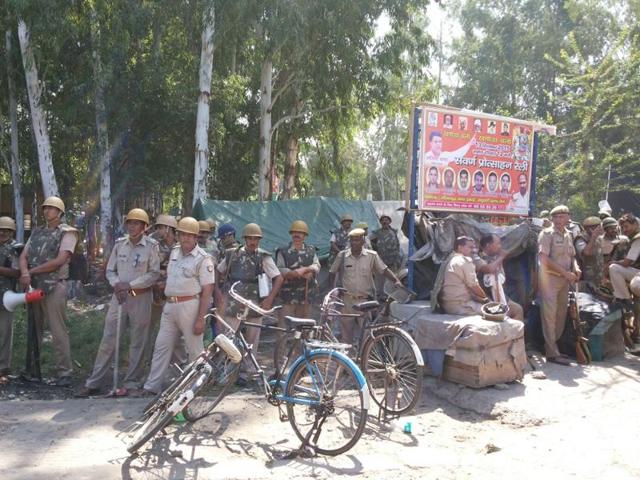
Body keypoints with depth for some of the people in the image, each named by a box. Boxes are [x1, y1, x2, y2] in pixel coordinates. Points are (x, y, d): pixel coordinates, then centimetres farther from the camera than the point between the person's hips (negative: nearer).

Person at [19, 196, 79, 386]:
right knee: (33, 329, 12)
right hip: (33, 287, 6)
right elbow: (23, 256, 9)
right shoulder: (36, 232, 17)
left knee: (58, 331, -6)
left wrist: (32, 271, -9)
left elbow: (59, 260, -12)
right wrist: (25, 274, -12)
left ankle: (65, 372, -2)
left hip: (54, 287, -6)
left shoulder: (67, 232, -2)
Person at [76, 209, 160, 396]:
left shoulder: (151, 246, -6)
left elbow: (154, 274, -10)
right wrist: (117, 284, -10)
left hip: (140, 297, -3)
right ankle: (94, 382, 12)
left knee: (137, 342, 5)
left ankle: (132, 383, 16)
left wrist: (130, 285, -15)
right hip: (119, 295, 3)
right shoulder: (119, 244, 6)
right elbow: (110, 270, 10)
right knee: (108, 339, 5)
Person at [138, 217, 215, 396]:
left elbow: (207, 290, -15)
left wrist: (200, 319, -18)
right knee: (161, 346, 11)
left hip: (189, 306, -7)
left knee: (195, 349, 4)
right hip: (169, 306, 7)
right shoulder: (174, 252, 11)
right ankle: (152, 386, 19)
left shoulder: (203, 259, -12)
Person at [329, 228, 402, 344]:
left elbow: (384, 270, -4)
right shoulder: (342, 256, 1)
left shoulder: (372, 256, -2)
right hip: (347, 300, 1)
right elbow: (333, 272, 11)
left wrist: (396, 280, -18)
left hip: (365, 300, -1)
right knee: (346, 330, 8)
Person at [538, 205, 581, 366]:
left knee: (561, 314, 11)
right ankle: (552, 353, -1)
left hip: (564, 279, 8)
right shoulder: (547, 234, -9)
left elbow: (572, 256, 20)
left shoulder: (568, 235, 13)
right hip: (549, 277, -8)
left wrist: (576, 268, -2)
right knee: (550, 314, -5)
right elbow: (544, 259, -17)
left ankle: (552, 346, 23)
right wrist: (565, 272, -19)